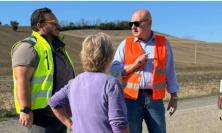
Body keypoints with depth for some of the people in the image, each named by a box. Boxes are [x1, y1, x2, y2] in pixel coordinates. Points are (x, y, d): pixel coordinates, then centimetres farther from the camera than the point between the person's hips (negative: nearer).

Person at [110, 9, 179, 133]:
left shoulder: (163, 43, 5)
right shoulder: (126, 44, 3)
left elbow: (170, 72, 9)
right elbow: (114, 70, 0)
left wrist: (174, 97, 10)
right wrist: (135, 64, -12)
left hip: (155, 99, 1)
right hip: (132, 98, 0)